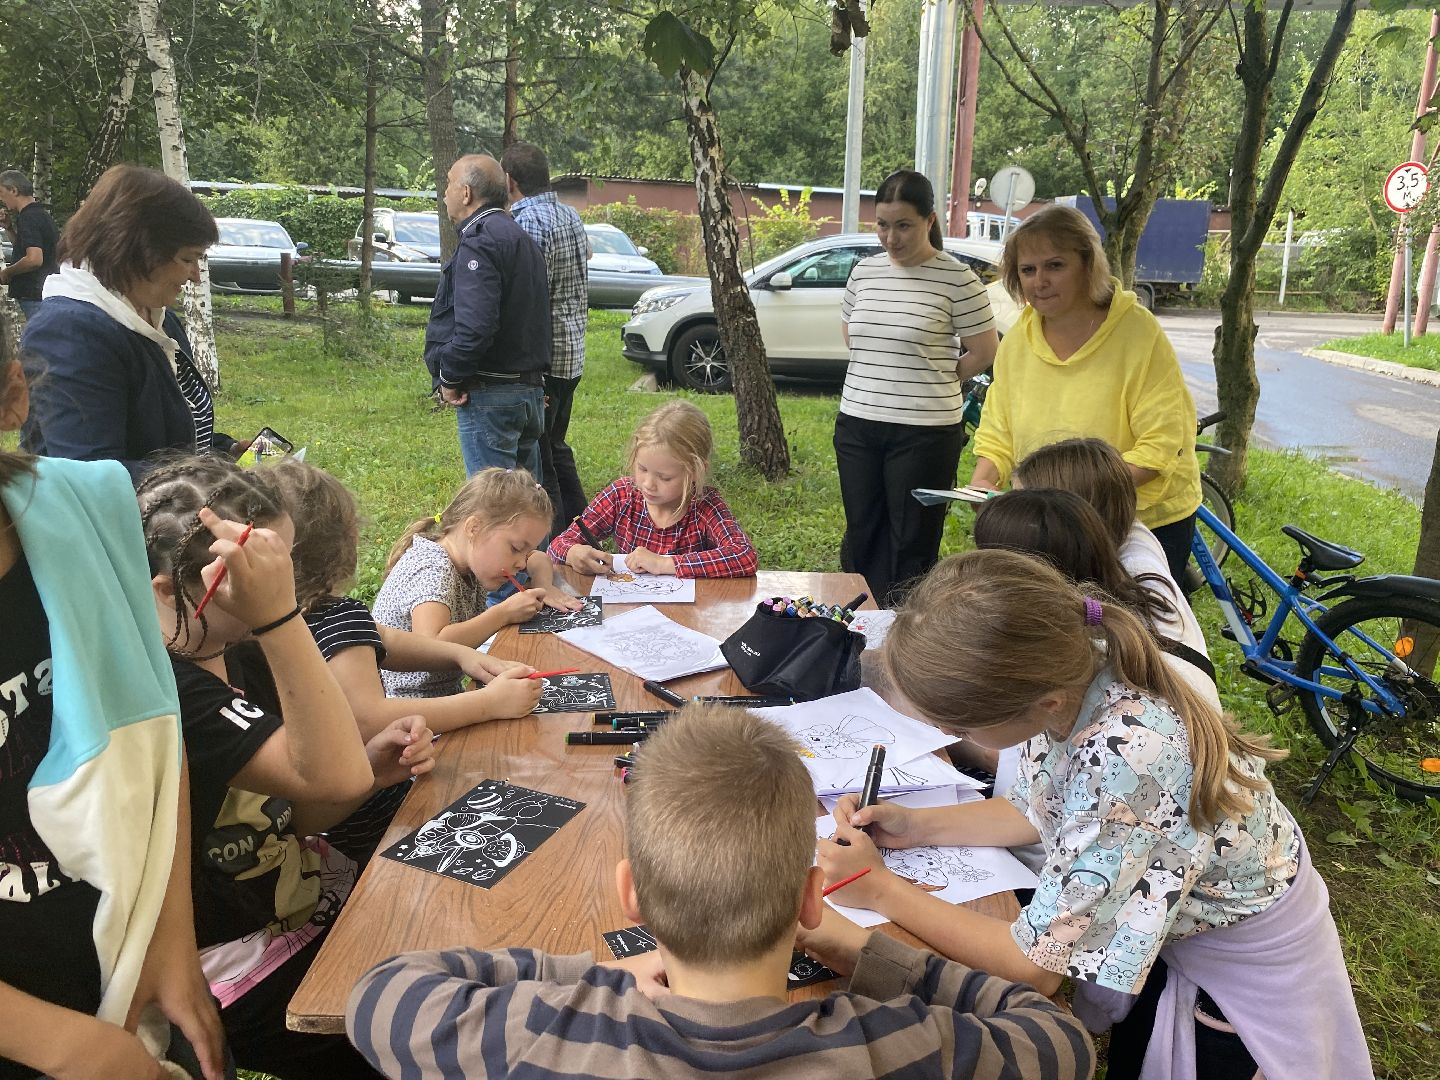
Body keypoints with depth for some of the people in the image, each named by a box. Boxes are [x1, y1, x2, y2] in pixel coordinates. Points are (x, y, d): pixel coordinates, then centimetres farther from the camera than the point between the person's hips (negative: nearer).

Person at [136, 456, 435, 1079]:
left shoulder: (239, 655, 1)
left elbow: (289, 811, 7)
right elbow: (334, 776, -35)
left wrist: (371, 769, -12)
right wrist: (278, 617, -42)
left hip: (321, 900, 8)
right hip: (251, 975, -8)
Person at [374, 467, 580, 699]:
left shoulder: (477, 556, 2)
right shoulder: (432, 569, -21)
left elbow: (538, 559, 19)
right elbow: (430, 646, -37)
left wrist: (544, 586, -3)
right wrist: (504, 613, -27)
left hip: (448, 692, 8)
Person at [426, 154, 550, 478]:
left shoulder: (479, 243, -14)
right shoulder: (520, 237, 18)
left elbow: (475, 325, -26)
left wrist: (449, 378, -13)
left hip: (489, 394, -10)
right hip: (532, 389, 10)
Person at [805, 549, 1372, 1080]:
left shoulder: (1125, 759, -42)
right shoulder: (1066, 675, -20)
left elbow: (1035, 965, -32)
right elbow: (1040, 811, 1)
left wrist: (881, 889, -24)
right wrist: (918, 826, -9)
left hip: (1252, 984, -5)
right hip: (1173, 929, 6)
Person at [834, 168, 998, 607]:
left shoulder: (956, 278, -9)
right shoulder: (864, 271, 7)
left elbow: (984, 352, -3)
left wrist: (937, 380, 7)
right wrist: (888, 376, 12)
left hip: (924, 431, -5)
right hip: (857, 423, 5)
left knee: (911, 545, 4)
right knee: (861, 534, 14)